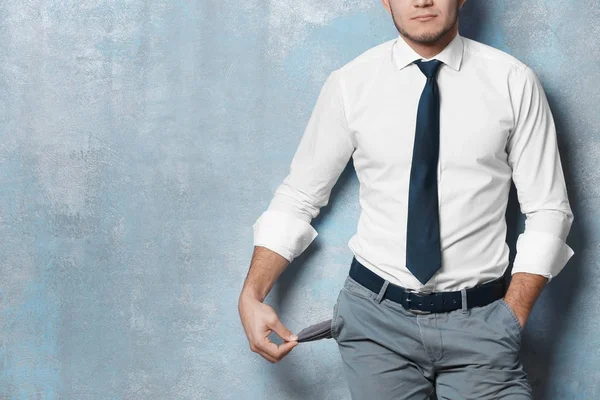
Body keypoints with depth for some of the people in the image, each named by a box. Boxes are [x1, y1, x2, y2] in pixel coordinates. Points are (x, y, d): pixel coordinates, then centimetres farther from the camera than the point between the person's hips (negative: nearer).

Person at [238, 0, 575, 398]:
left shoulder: (514, 82, -3)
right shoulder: (349, 84, -1)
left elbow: (547, 211, -1)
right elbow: (298, 198, 4)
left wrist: (511, 319, -9)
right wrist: (251, 296, -7)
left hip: (478, 319, 0)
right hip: (377, 314, 1)